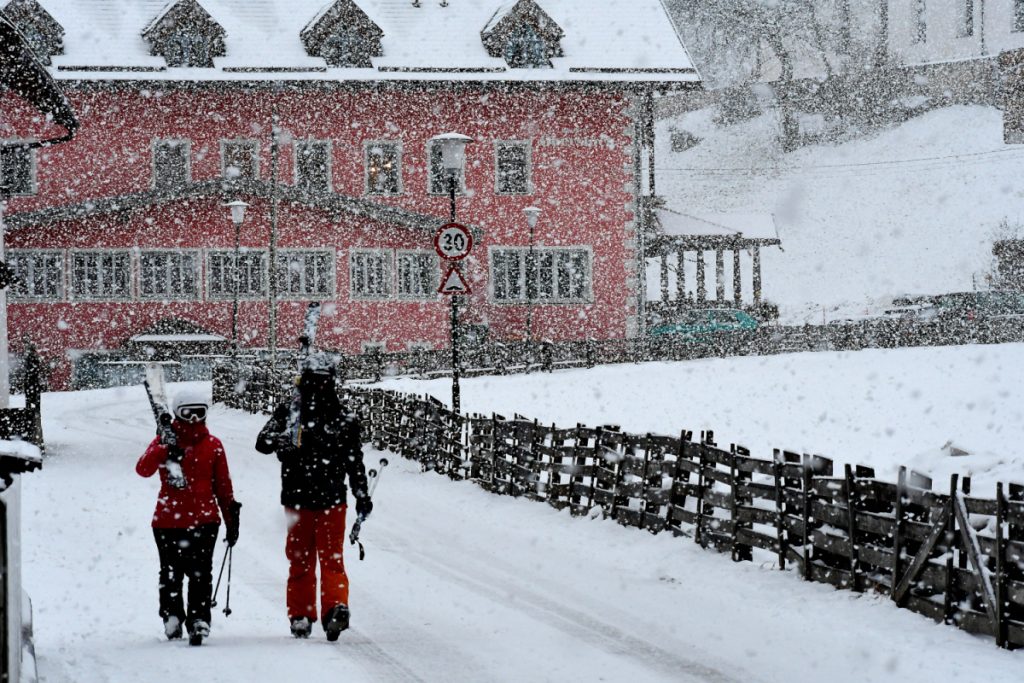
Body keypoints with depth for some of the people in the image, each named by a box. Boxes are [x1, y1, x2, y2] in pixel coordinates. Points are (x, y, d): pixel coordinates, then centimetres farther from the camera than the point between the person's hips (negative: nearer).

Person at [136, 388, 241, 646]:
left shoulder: (212, 444, 7)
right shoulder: (165, 441, 4)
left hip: (204, 521, 0)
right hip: (168, 521, 0)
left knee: (200, 573, -3)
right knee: (171, 574, 3)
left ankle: (198, 619, -4)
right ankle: (172, 617, 7)